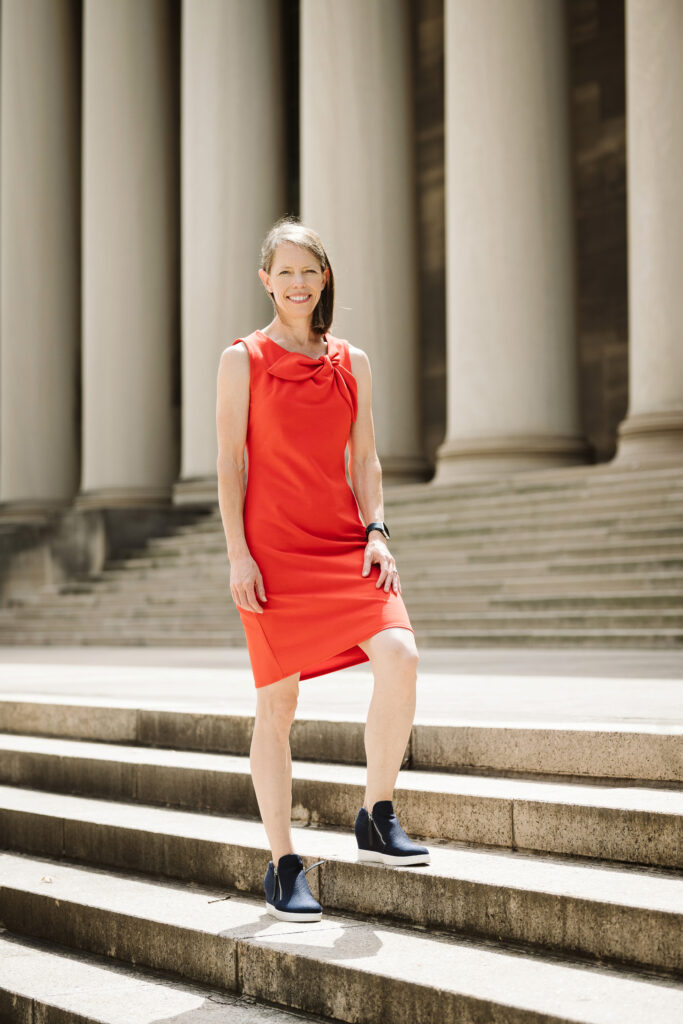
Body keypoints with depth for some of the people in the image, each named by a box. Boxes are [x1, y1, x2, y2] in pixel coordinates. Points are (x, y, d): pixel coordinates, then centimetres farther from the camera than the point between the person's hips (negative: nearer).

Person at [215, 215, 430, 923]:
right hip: (273, 546, -3)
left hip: (344, 540, 3)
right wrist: (238, 553, -8)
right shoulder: (243, 359, 3)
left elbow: (364, 459, 15)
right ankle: (283, 866, 10)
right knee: (277, 702, -1)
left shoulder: (352, 363, 14)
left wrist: (376, 530, 0)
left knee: (399, 654, -19)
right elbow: (229, 463, 0)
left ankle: (376, 820, -3)